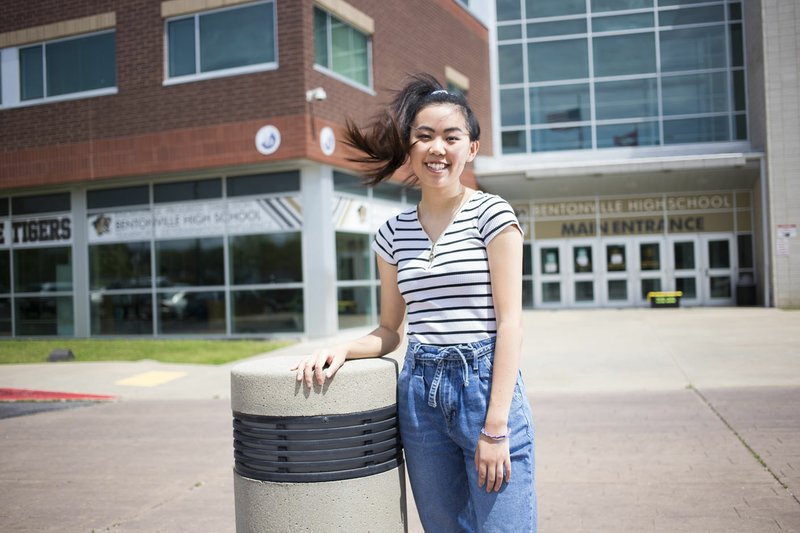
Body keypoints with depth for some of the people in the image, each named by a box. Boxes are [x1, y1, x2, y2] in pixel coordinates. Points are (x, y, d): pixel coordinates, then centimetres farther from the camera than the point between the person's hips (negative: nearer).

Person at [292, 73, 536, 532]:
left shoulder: (492, 214, -3)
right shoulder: (394, 233, 9)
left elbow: (510, 322, -8)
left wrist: (495, 428, -13)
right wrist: (343, 349, -7)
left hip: (486, 384, -4)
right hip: (419, 394, 4)